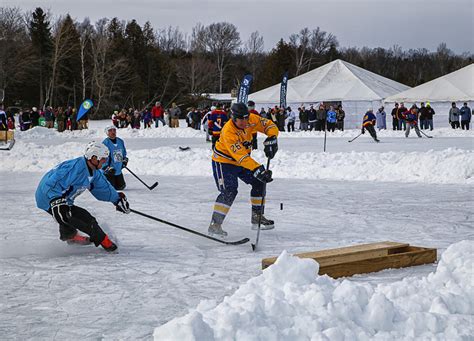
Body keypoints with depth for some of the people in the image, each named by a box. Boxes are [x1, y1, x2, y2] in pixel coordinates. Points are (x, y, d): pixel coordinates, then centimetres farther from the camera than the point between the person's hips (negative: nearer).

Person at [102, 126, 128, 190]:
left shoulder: (120, 141, 6)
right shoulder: (105, 143, -15)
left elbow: (124, 153, 22)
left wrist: (125, 159, 4)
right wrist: (107, 168, -25)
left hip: (118, 171, 7)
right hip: (109, 172, -7)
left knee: (121, 187, 12)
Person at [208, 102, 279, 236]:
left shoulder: (251, 120, -16)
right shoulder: (228, 132, -34)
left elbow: (270, 126, -6)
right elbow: (241, 156, -39)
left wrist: (271, 140, -26)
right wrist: (258, 170, -46)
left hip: (242, 160, 7)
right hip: (224, 161, -7)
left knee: (259, 182, 4)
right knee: (229, 191, -21)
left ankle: (257, 216, 18)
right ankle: (215, 224, -19)